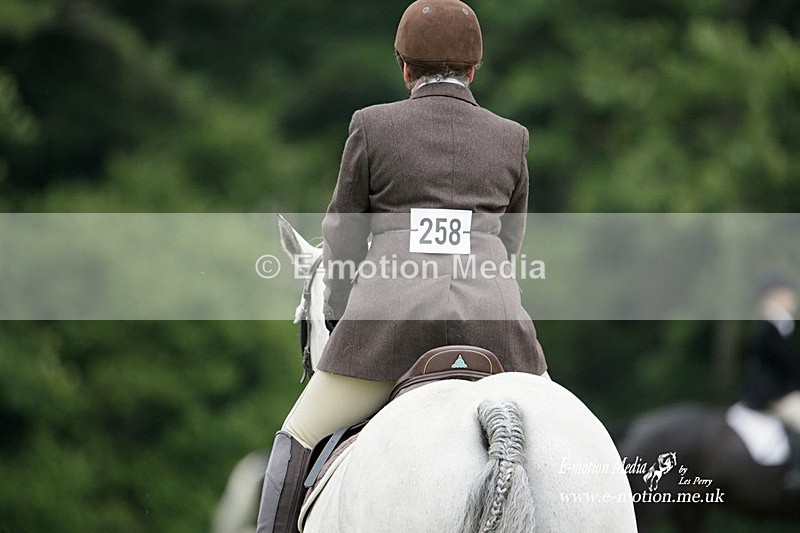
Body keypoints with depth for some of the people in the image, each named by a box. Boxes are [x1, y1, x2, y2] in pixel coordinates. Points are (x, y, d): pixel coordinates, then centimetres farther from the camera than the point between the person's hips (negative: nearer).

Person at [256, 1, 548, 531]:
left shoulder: (372, 127, 7)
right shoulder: (511, 138, 14)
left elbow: (343, 236, 12)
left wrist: (342, 320, 26)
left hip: (392, 313, -2)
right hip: (491, 312, 2)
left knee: (300, 437, 15)